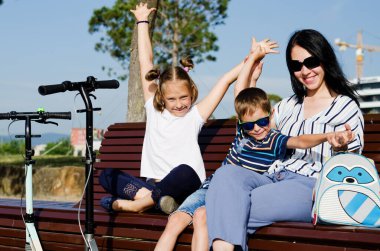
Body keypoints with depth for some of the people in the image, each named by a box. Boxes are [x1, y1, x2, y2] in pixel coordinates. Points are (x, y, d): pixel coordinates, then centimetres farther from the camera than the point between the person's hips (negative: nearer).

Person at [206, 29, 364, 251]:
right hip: (273, 179, 6)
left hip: (311, 186, -5)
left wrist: (340, 149, -18)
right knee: (226, 173, -28)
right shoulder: (289, 105, 25)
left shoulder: (346, 106, 8)